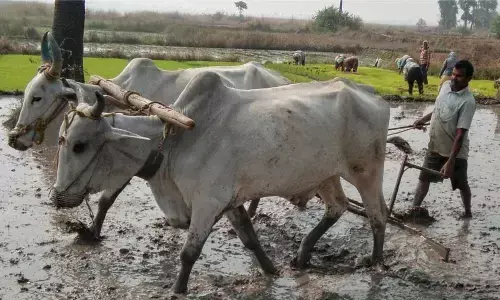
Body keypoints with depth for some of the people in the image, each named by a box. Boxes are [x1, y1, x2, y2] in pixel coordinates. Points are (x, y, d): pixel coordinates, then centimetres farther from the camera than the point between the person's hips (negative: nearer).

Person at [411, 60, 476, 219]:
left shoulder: (467, 101, -27)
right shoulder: (446, 85, -7)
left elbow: (460, 135, -30)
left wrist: (450, 162, -33)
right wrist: (424, 119, 16)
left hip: (455, 151, -5)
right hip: (435, 146, 6)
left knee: (461, 184, 14)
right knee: (424, 178, 10)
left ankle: (468, 211, 36)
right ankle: (414, 209, 19)